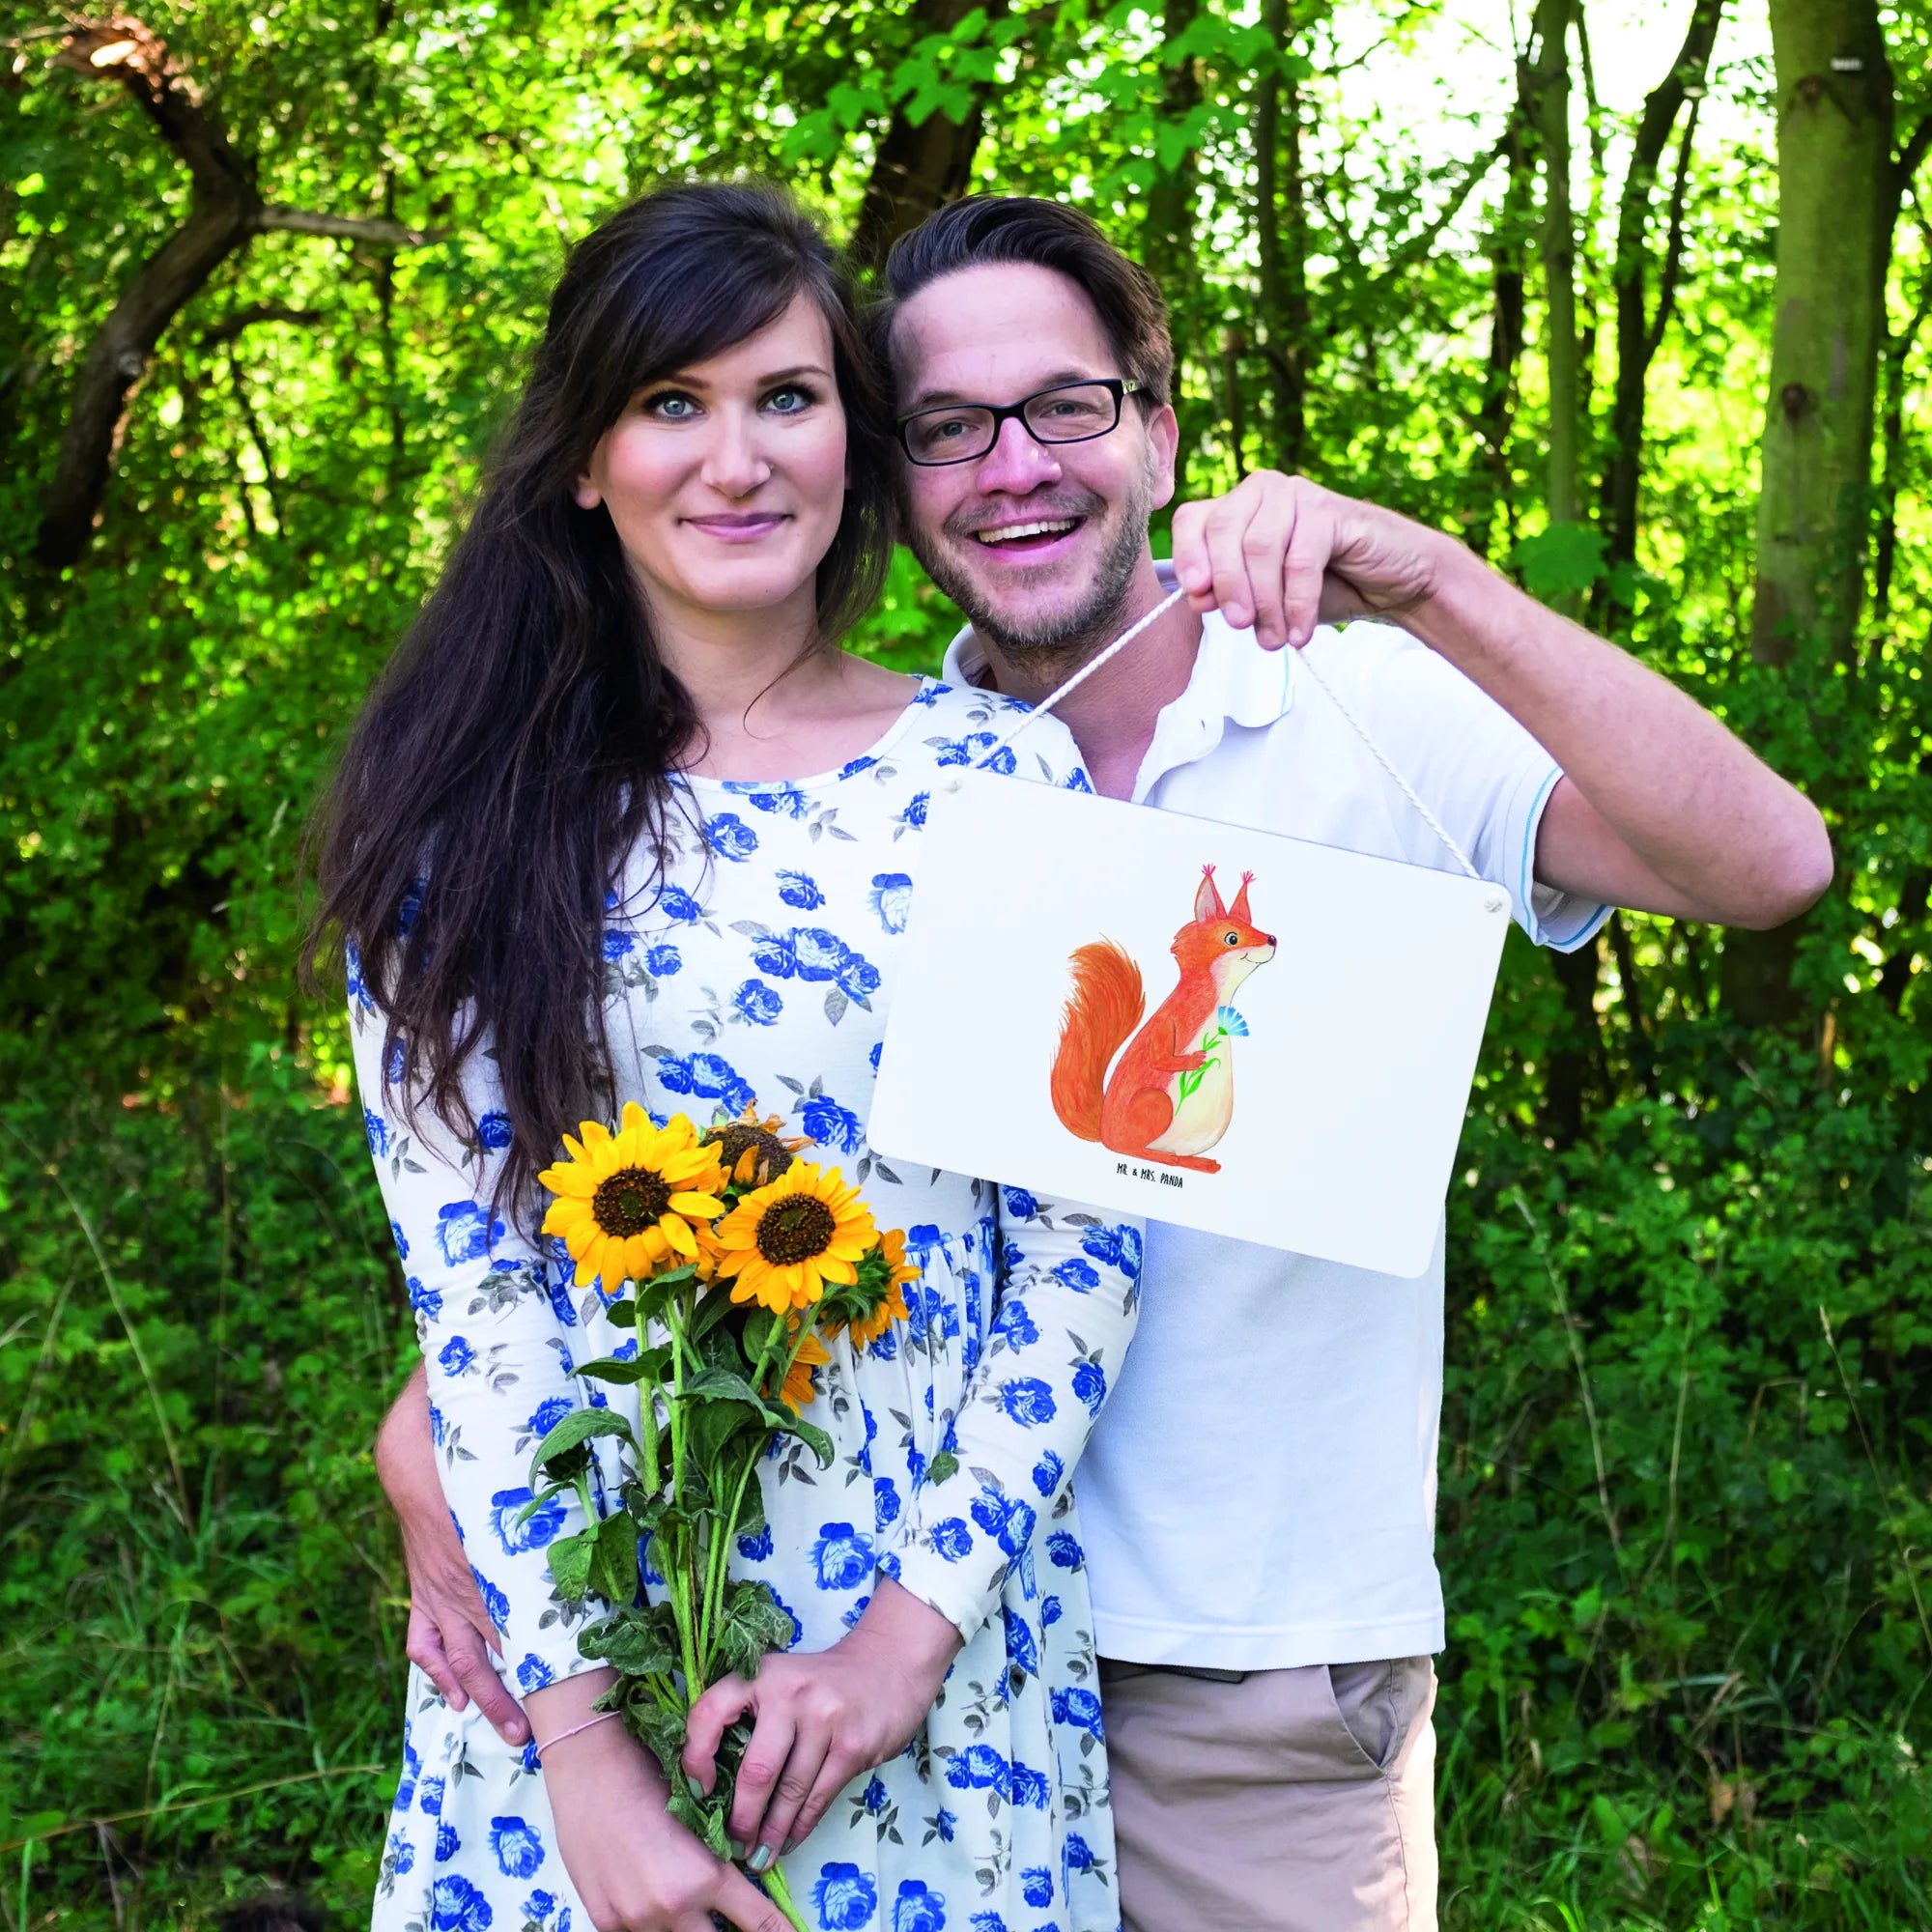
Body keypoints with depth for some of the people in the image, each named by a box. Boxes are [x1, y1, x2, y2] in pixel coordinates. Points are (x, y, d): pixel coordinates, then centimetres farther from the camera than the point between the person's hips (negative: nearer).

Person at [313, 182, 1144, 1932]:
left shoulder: (1000, 775, -2)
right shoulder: (470, 811, -2)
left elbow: (1084, 1239, -3)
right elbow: (463, 1271, -7)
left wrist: (921, 1619, -11)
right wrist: (579, 1733, -13)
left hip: (946, 1631, 0)